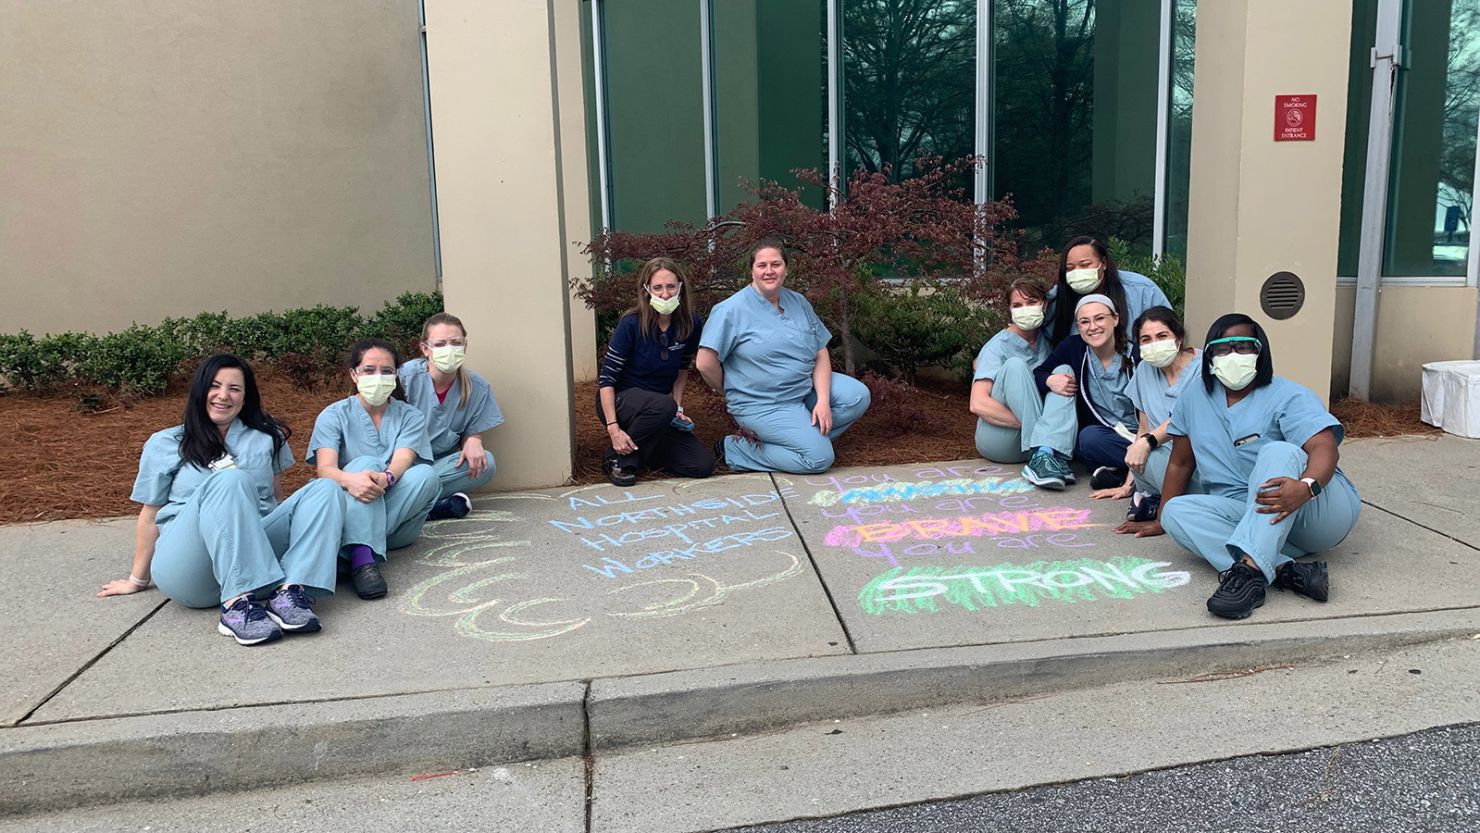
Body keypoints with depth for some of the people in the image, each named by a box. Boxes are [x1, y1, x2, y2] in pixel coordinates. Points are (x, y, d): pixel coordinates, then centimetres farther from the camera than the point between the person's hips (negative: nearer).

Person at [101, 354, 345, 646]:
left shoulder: (267, 437, 20)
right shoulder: (164, 445, 14)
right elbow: (150, 515, 16)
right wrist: (138, 580, 20)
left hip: (256, 556, 3)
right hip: (190, 570, -3)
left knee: (325, 490, -17)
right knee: (230, 481, -32)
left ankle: (289, 591, -38)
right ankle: (237, 605, -45)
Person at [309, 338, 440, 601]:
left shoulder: (411, 417, 9)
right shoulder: (333, 416, 5)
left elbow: (402, 460, -11)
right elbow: (325, 468, -13)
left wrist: (385, 478, -37)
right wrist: (350, 479, -38)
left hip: (398, 522, 1)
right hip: (346, 512, -1)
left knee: (426, 474, -26)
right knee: (366, 463, -28)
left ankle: (351, 550, -33)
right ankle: (363, 558, -48)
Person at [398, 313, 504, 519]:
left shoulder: (477, 388, -4)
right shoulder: (407, 376, -12)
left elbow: (471, 436, 5)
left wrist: (473, 442, -20)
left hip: (442, 463, 4)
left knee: (484, 463, -27)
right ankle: (449, 505, -25)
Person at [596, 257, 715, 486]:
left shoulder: (691, 324, -7)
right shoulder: (632, 323, -19)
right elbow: (606, 378, -17)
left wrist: (677, 408, -1)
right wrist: (613, 428, -25)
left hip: (660, 410, 5)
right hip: (618, 400, -5)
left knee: (703, 465, -10)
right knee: (663, 405, -39)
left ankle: (641, 446, 11)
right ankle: (618, 458, -16)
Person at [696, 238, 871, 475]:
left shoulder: (799, 303, 5)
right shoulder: (731, 310, -15)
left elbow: (821, 355, 3)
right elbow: (705, 365, -19)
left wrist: (823, 400, -11)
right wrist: (735, 393, -4)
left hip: (806, 389, 7)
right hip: (763, 405, -7)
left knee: (858, 396, -8)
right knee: (819, 457, -18)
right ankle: (735, 449, -5)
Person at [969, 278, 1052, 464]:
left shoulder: (1047, 339, 6)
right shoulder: (998, 347, -10)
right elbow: (978, 404, -21)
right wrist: (1028, 422, -26)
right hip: (997, 438, -5)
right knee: (1015, 365, -25)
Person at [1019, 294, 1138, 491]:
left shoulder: (1135, 356, -13)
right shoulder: (1073, 347, -3)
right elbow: (1038, 374, 7)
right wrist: (1049, 380, -16)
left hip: (1132, 438, -6)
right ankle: (1045, 456, -21)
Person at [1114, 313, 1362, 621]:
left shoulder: (1288, 397, -7)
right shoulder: (1194, 398, 7)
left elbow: (1326, 448, -24)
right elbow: (1180, 462, 16)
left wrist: (1306, 487, -46)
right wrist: (1161, 521, 19)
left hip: (1320, 510, -4)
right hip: (1250, 515, 4)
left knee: (1279, 451, -33)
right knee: (1177, 510, -22)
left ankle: (1251, 569, -50)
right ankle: (1284, 570, -39)